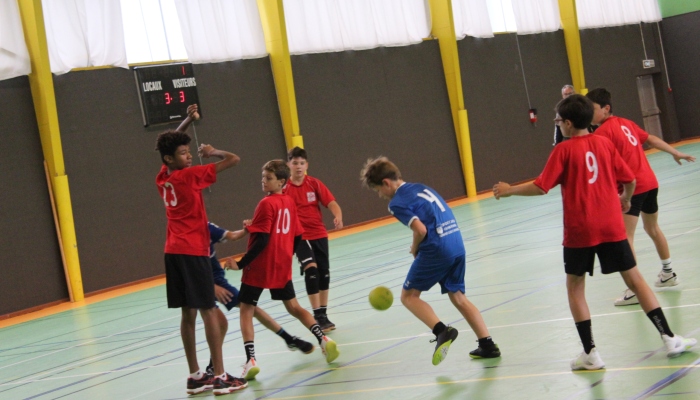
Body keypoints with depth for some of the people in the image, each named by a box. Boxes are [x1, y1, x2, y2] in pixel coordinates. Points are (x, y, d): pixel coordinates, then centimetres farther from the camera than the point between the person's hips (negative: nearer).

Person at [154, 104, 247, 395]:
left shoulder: (162, 179, 9)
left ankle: (195, 377, 12)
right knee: (208, 311, -4)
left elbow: (169, 142, 28)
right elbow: (233, 159, -13)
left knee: (188, 314, 10)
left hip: (173, 251, 8)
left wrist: (188, 120, 20)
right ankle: (220, 377, -3)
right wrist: (212, 152, 4)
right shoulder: (191, 176, -12)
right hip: (194, 251, -8)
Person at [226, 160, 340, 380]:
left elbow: (262, 241, -20)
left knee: (246, 311, 4)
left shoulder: (266, 204, -15)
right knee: (294, 307, 20)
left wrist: (241, 263, -15)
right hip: (282, 267, 6)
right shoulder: (290, 202, 6)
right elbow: (297, 237, 11)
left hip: (259, 267, -6)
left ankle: (251, 360, -7)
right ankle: (323, 340, 8)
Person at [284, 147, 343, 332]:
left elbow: (331, 203, -9)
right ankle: (318, 316, -15)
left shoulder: (314, 184, -1)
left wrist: (338, 217, -29)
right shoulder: (284, 189, -5)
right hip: (300, 237, -3)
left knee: (324, 274, 9)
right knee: (311, 270, -21)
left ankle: (323, 315, 25)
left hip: (320, 234, 3)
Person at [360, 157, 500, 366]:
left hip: (436, 249, -8)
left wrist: (415, 248, 4)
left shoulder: (397, 203, -6)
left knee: (408, 296, 6)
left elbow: (421, 230, -16)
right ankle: (488, 345, 13)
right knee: (457, 296, 19)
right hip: (456, 243, 8)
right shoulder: (421, 188, 20)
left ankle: (442, 331, -13)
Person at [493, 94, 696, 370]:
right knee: (634, 279, 11)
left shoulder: (564, 150, -6)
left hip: (579, 231, -3)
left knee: (575, 286, 11)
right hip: (611, 226, 3)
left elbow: (540, 187, -10)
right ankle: (669, 337, 8)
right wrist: (626, 199, 29)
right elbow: (629, 180, 8)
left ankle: (590, 353, 7)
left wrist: (509, 190, 4)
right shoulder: (604, 143, 5)